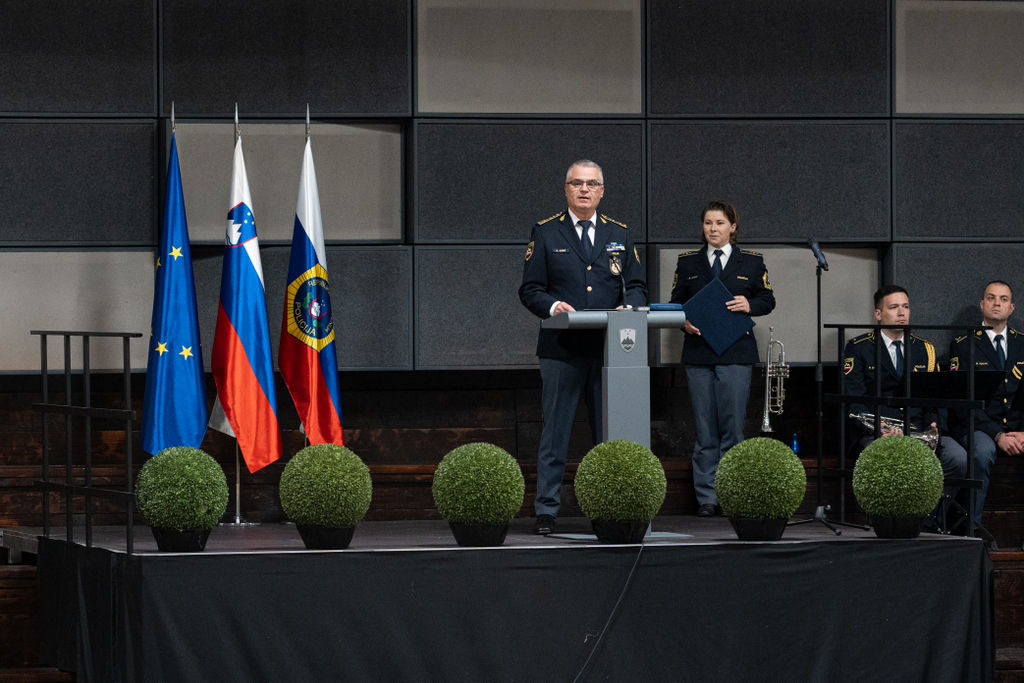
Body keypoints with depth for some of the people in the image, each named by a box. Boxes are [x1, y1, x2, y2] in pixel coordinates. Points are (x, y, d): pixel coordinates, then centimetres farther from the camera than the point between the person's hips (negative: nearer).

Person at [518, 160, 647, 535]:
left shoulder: (619, 234, 14)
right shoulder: (545, 233, 6)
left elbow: (637, 286, 12)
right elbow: (530, 290, 2)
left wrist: (629, 305, -10)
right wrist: (553, 305, -17)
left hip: (609, 348, 2)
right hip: (561, 349, -2)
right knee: (554, 433, -1)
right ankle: (546, 511, 3)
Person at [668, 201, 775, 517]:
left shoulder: (752, 262, 9)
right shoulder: (687, 263, 12)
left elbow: (768, 300, 9)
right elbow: (676, 302, 12)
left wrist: (749, 305, -11)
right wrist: (685, 322, -8)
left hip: (735, 352, -1)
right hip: (699, 353, 2)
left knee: (732, 426, -6)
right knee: (705, 429, 1)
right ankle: (707, 498, 4)